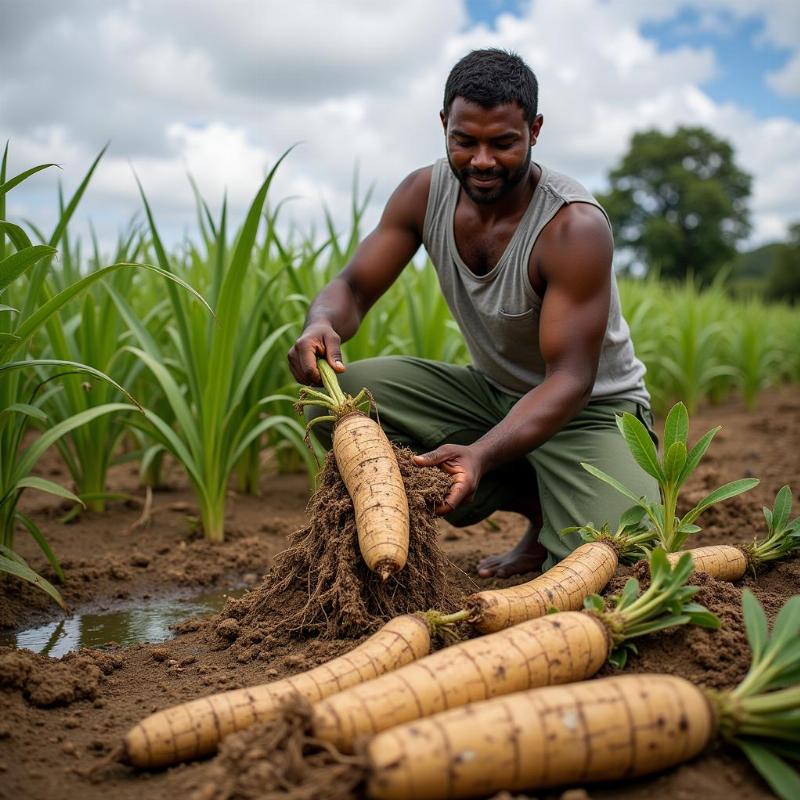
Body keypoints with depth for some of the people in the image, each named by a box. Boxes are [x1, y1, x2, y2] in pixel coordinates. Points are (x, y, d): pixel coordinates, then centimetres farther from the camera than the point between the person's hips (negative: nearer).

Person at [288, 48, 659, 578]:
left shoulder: (575, 227, -26)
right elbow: (353, 287, -5)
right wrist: (322, 325, -31)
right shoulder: (425, 193, -9)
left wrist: (482, 454, -46)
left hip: (591, 408, -6)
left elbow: (570, 379, -29)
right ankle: (537, 505, -4)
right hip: (490, 392, 6)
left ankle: (558, 515, 10)